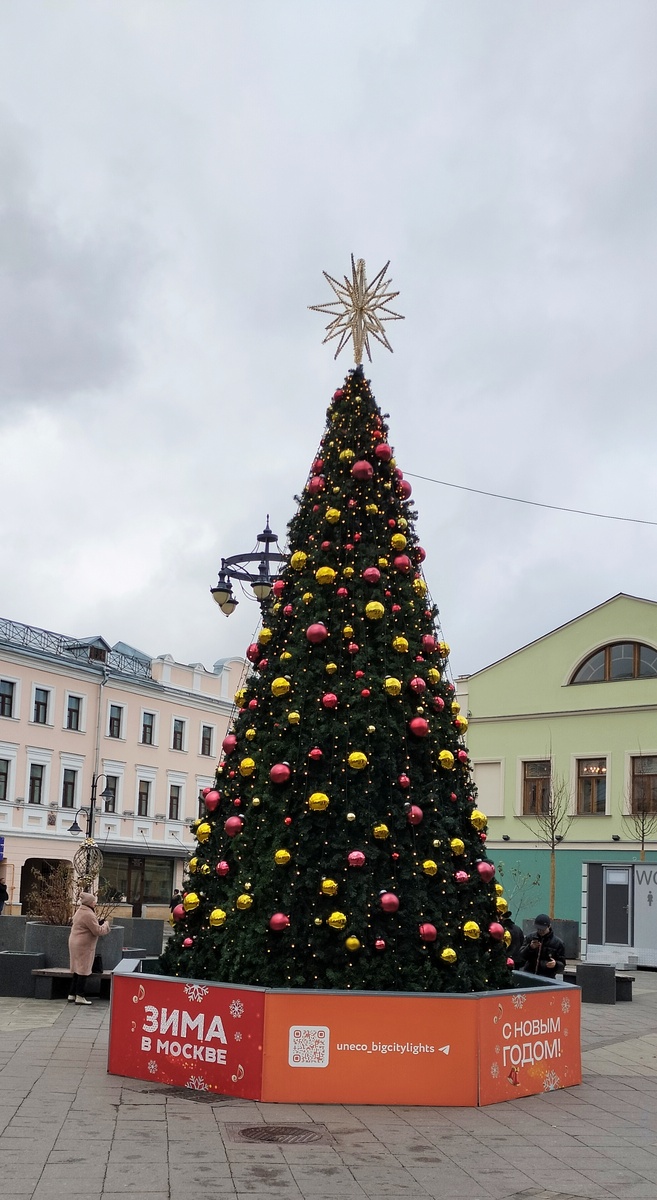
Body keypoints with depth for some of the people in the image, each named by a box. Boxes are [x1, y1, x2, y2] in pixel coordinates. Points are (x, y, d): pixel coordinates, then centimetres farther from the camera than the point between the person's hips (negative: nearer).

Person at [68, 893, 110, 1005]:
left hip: (75, 943, 10)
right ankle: (80, 997, -2)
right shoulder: (88, 915, -19)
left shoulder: (80, 911, 14)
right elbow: (98, 931, -19)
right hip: (83, 946, -10)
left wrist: (99, 923, 13)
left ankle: (72, 994, 20)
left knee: (78, 969, 16)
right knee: (83, 970, -4)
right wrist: (105, 925, -1)